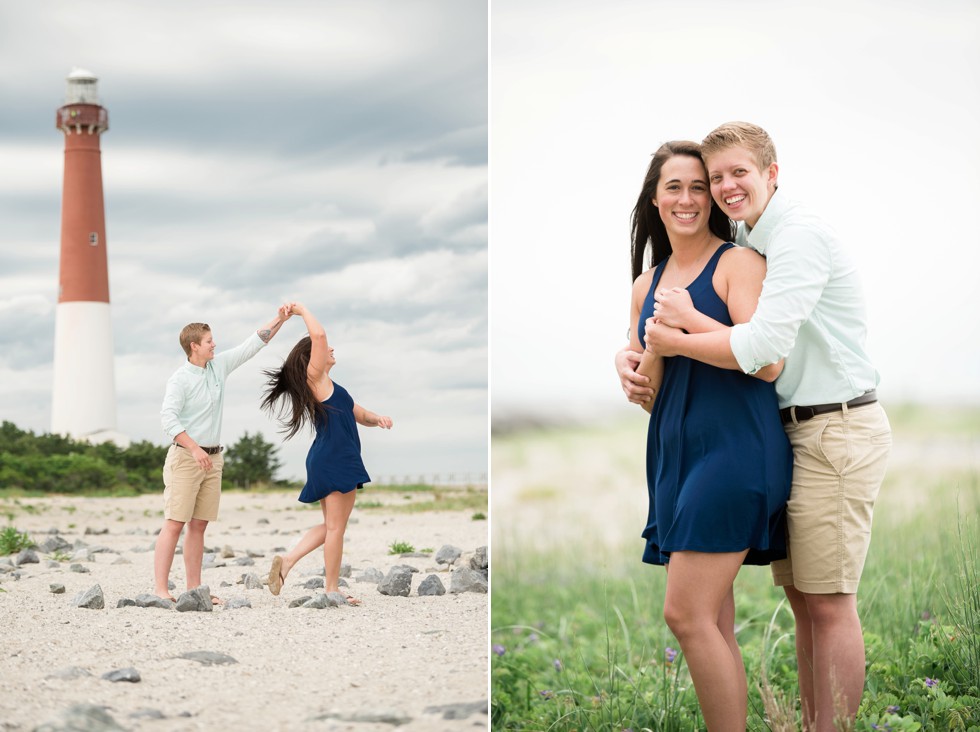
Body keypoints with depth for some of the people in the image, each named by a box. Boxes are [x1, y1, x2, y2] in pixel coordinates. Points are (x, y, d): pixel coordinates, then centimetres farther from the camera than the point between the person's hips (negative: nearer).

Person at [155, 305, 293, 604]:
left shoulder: (219, 366, 10)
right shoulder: (180, 379, -10)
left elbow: (252, 344, 16)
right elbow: (168, 417, -19)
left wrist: (280, 320, 10)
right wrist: (195, 449, -24)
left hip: (212, 458, 7)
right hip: (185, 457, -7)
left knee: (198, 526, 8)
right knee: (174, 524, -10)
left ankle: (194, 588, 11)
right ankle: (160, 588, -11)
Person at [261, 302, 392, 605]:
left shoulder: (328, 386, 21)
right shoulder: (315, 377, -6)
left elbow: (356, 413, 22)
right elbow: (318, 335, -20)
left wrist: (377, 418, 1)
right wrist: (302, 310, -6)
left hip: (334, 459, 10)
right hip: (334, 458, -10)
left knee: (331, 526, 16)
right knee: (335, 527, -3)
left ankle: (287, 559, 6)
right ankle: (332, 589, 2)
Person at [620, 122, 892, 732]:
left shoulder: (800, 235, -15)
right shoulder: (746, 245, 14)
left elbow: (762, 345, -27)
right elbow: (659, 316, 21)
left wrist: (673, 343, -15)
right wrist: (628, 358, 1)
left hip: (837, 430, -9)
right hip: (797, 432, 9)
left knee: (828, 603, -6)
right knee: (802, 597, 12)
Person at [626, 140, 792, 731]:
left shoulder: (738, 263, -4)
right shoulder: (647, 284, 16)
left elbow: (768, 362, -15)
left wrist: (689, 319, -13)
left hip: (734, 447, -7)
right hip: (676, 453, 7)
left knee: (687, 614, -13)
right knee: (714, 624, 8)